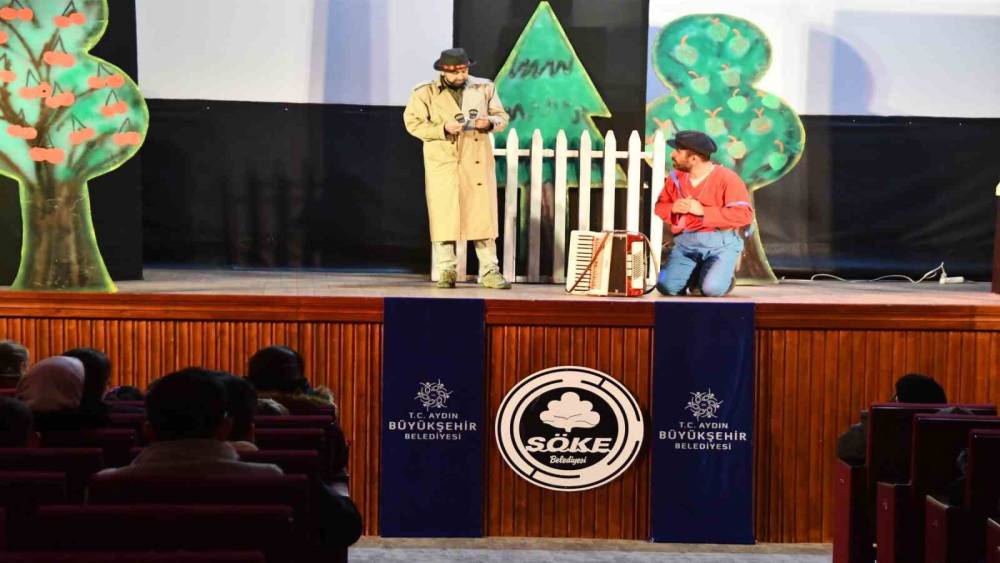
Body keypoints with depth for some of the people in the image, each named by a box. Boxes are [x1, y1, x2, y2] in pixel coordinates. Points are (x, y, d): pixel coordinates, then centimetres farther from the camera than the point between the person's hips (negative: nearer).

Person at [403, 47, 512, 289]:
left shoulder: (484, 88, 10)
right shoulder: (424, 93, 2)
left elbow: (502, 116, 15)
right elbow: (413, 123, -2)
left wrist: (490, 122, -9)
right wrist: (443, 129, -15)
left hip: (478, 162, 2)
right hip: (442, 162, -2)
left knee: (483, 215, -1)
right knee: (444, 215, -2)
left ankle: (489, 271, 3)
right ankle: (446, 271, 7)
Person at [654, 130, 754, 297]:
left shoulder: (726, 178, -11)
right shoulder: (676, 178, 5)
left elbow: (744, 215, -18)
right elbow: (660, 206, 16)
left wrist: (703, 211, -20)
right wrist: (673, 208, -10)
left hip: (720, 243, -4)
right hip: (685, 243, 5)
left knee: (712, 289, -25)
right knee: (667, 287, -14)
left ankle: (725, 276, 13)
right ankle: (696, 275, 19)